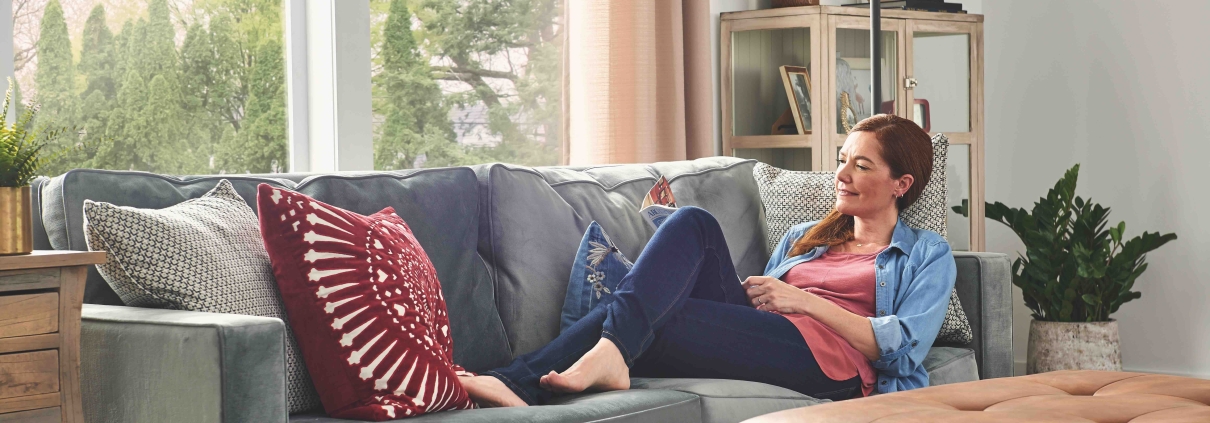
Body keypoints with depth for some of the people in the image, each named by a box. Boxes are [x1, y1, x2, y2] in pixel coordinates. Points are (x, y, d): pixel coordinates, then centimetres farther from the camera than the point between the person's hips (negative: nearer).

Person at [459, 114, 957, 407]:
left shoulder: (927, 255, 18)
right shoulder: (804, 236, 35)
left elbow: (903, 347, 1)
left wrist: (806, 300, -4)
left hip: (826, 359, -5)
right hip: (753, 336, 5)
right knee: (694, 223, -21)